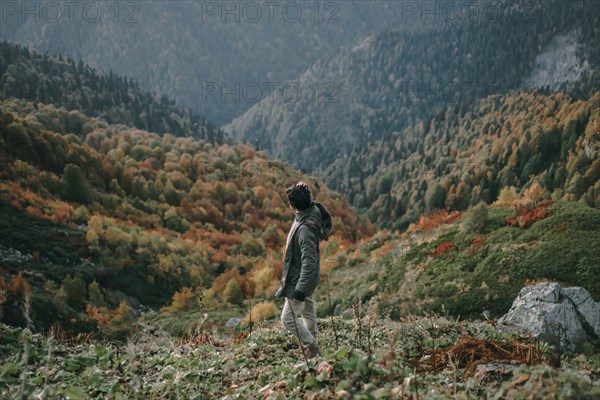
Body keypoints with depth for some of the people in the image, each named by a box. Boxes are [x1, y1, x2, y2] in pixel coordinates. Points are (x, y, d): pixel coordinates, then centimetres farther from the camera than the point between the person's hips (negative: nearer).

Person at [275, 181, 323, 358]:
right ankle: (312, 341, 49)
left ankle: (313, 347, 9)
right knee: (308, 307, 29)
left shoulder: (305, 229, -34)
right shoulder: (312, 211, -7)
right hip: (307, 277, 10)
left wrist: (300, 289, -31)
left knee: (288, 318, -4)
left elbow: (309, 261, -34)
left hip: (300, 279, -10)